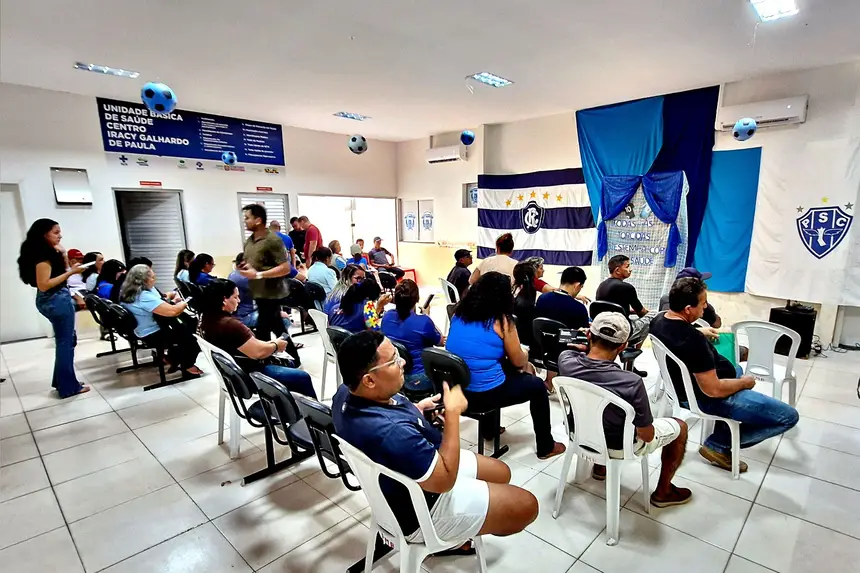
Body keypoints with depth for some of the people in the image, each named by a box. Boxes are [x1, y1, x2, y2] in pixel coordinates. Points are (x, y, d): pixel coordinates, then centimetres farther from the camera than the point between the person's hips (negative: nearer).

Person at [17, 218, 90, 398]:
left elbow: (60, 272, 17)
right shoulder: (43, 254, -17)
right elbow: (44, 285, -22)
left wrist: (62, 255, 6)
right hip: (56, 301, -10)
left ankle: (61, 381, 27)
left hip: (57, 299, 10)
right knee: (65, 342, -1)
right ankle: (68, 387, 9)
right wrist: (71, 272, -22)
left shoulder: (47, 252, 10)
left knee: (67, 340, 17)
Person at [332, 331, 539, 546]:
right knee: (526, 505, 2)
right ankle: (453, 536, 21)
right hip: (421, 509, -8)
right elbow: (445, 480, -29)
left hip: (410, 464, 9)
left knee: (501, 472, 18)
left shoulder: (347, 392, -13)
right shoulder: (392, 433, -42)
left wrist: (414, 409, -3)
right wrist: (453, 411, -23)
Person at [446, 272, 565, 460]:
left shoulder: (459, 314, 3)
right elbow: (518, 361, -3)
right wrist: (527, 362, 21)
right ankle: (545, 447, 32)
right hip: (484, 394, -6)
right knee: (537, 385, 17)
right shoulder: (501, 321, -13)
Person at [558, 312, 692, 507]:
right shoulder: (631, 383, -37)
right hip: (619, 446, -4)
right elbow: (647, 436, -20)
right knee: (679, 427, 20)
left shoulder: (566, 361, -24)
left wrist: (592, 341, -9)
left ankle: (600, 467, 46)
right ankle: (662, 492, 36)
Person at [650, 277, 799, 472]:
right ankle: (719, 445, 5)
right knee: (789, 416, -3)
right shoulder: (693, 340, -35)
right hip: (706, 398, -9)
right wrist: (745, 383, -11)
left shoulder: (659, 320, -9)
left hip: (684, 385, 9)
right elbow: (713, 390, -29)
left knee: (736, 369, 36)